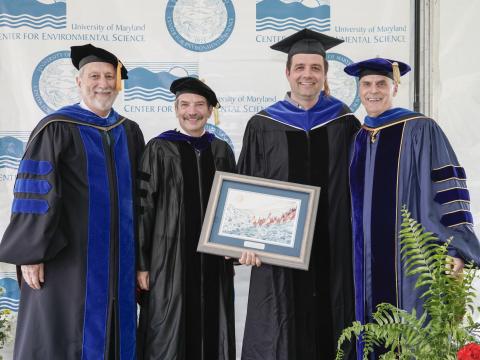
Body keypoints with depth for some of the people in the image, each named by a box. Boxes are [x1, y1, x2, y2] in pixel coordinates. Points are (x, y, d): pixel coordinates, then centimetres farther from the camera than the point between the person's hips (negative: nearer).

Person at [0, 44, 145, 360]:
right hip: (67, 256, -5)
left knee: (115, 333, 11)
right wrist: (31, 253, -15)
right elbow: (35, 192, -10)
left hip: (119, 257, 5)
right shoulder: (56, 128, -6)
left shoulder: (130, 132, 10)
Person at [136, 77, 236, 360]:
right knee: (169, 335, 1)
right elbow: (144, 207, -4)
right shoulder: (159, 149, -2)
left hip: (213, 258, 4)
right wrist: (141, 262, -9)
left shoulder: (222, 151, 8)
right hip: (171, 256, -3)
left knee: (212, 332, 9)